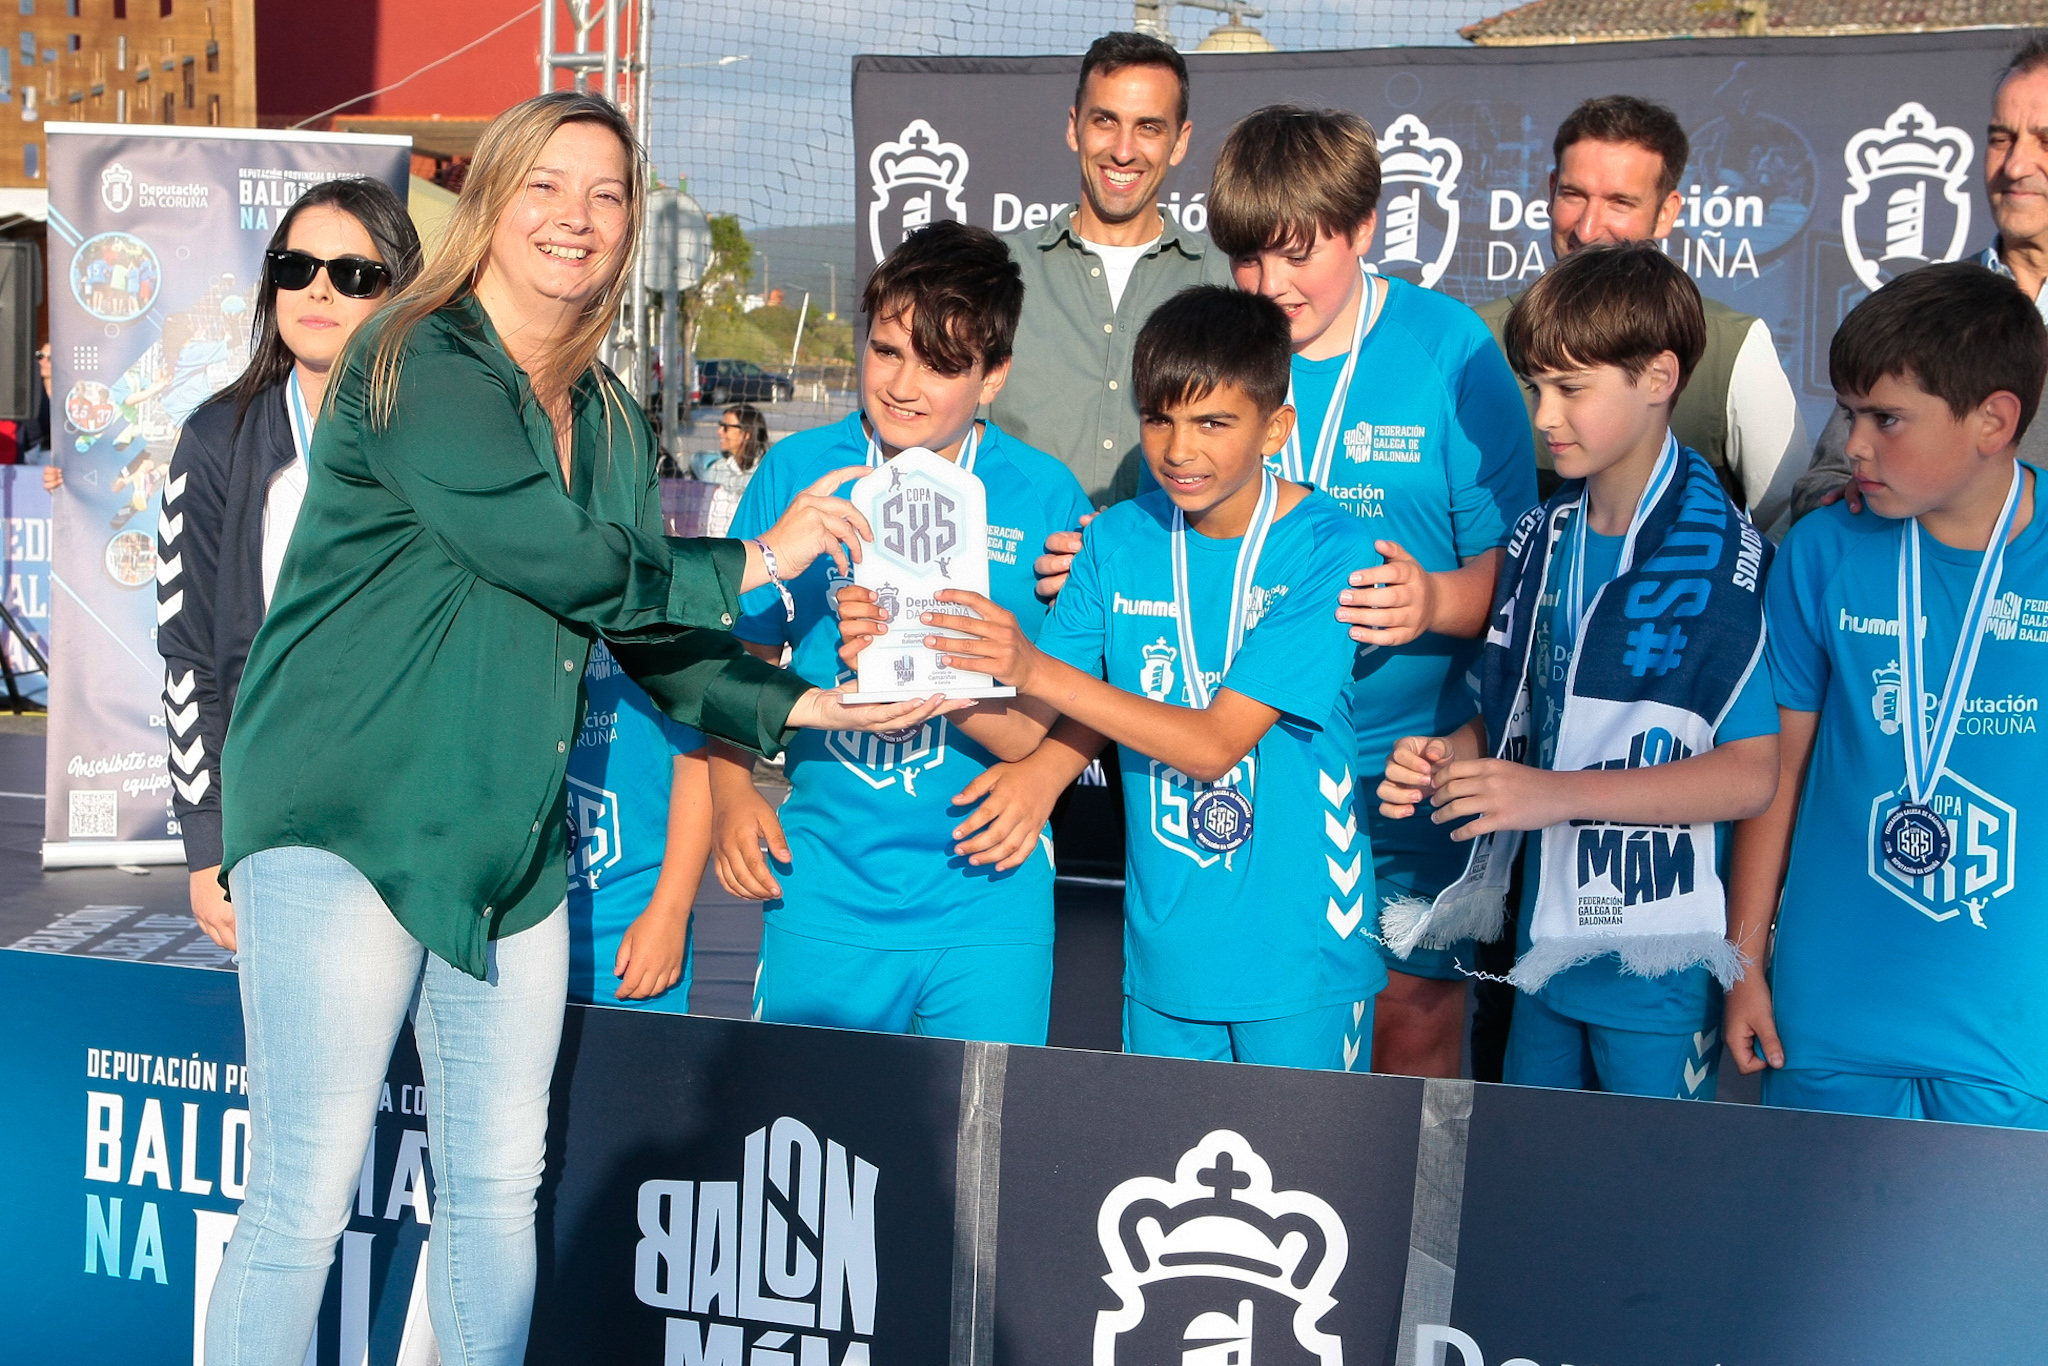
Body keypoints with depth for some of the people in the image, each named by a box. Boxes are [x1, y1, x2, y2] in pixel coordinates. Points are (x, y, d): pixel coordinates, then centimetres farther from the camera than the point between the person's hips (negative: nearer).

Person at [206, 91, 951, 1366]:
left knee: (501, 1186, 12)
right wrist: (752, 565, -7)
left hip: (510, 841, 7)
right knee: (305, 1197, -6)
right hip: (346, 817, -7)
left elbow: (647, 632, 15)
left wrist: (801, 706, 2)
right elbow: (547, 557, -19)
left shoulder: (610, 422, 14)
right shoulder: (419, 364, -9)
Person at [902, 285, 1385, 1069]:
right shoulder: (1120, 539, 0)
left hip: (1299, 954, -4)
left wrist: (1037, 670, -26)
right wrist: (921, 663, -21)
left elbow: (1216, 741, -20)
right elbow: (1022, 728, -2)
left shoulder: (1327, 549, -14)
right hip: (1163, 949, 4)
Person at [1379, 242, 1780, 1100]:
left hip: (1661, 964, -6)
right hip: (1549, 937, 6)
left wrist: (1558, 792, -23)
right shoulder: (1542, 539, 7)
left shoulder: (1722, 554, -14)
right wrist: (1447, 758, -4)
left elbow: (1753, 774, -18)